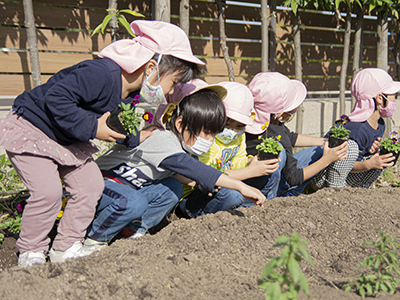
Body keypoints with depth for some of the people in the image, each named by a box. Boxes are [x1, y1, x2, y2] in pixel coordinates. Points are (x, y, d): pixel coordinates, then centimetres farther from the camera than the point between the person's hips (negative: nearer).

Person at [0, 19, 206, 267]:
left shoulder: (133, 94, -3)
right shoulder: (101, 73, -34)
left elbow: (120, 131, 10)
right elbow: (55, 99, -36)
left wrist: (137, 138, -8)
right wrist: (92, 128, -33)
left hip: (68, 140, 9)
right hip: (28, 130, -9)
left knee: (92, 185, 1)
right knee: (48, 192, -18)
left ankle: (66, 247, 14)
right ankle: (30, 252, 6)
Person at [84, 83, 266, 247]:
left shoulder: (179, 140, -2)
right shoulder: (163, 141, -31)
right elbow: (193, 169, -41)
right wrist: (241, 186, -44)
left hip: (128, 186, 8)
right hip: (101, 182, -8)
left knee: (172, 188, -8)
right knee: (134, 203, -36)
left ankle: (135, 228, -2)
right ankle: (94, 238, -11)